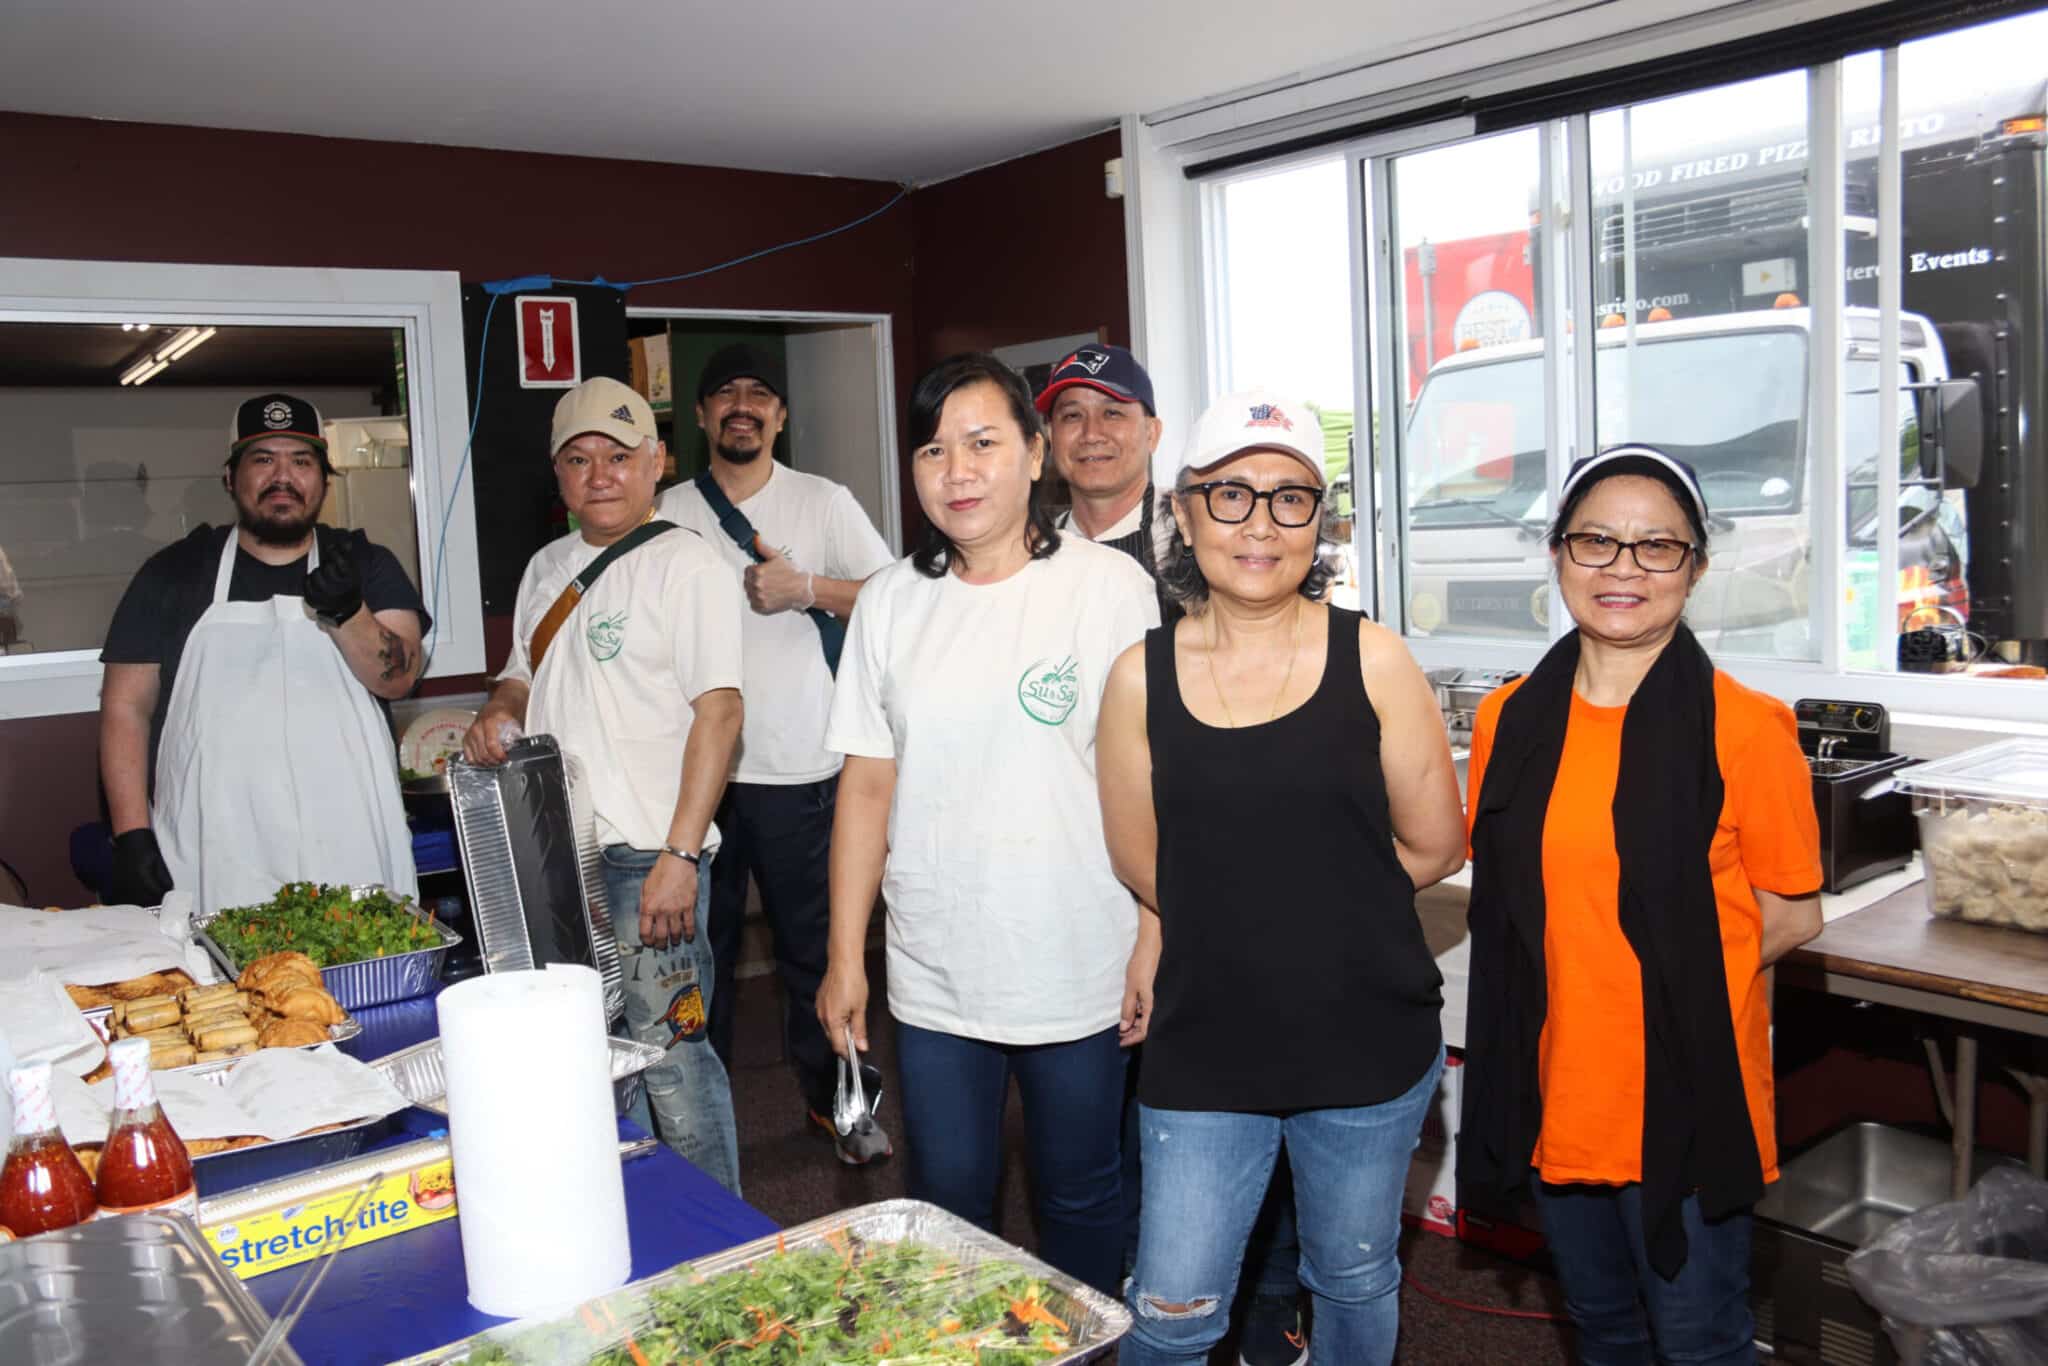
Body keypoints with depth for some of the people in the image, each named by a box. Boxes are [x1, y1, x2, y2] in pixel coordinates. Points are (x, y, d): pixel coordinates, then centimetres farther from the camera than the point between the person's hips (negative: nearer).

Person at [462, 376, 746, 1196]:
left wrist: (680, 855, -21)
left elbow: (718, 709, -15)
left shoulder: (683, 564, -8)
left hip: (647, 854, -7)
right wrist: (497, 714, 2)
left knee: (669, 1054, -3)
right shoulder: (547, 568, 15)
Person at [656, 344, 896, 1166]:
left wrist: (807, 588, -16)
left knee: (813, 944, 6)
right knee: (700, 944, 11)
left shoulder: (824, 503, 3)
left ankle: (834, 1099, 23)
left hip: (797, 767, -2)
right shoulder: (671, 512, 9)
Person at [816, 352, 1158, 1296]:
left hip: (1078, 971, -2)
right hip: (933, 979, 3)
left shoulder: (1107, 585, -7)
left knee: (1080, 1199, 15)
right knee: (945, 1203, 13)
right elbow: (867, 786, 5)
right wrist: (844, 957, 5)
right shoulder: (890, 602, 2)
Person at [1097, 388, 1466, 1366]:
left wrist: (1247, 889, 4)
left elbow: (1436, 847, -1)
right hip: (1204, 1044, 0)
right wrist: (1317, 887, 4)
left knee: (1354, 1284, 21)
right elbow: (1144, 868, 3)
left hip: (1369, 1039, 1)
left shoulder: (1370, 659, -5)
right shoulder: (1141, 677, -4)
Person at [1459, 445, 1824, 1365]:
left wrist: (1672, 977, -11)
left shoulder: (1744, 727, -12)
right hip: (1557, 1093, 4)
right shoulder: (1509, 721, 1)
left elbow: (1792, 914, -5)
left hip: (1689, 1099, -4)